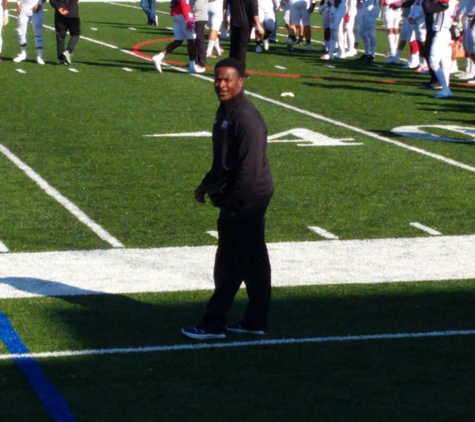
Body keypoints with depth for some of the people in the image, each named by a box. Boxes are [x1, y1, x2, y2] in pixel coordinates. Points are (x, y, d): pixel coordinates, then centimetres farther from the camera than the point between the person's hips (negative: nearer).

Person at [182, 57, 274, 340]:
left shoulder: (246, 118, -21)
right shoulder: (226, 110, 11)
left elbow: (249, 167, -24)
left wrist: (232, 204, -22)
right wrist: (208, 184, 23)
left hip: (243, 200, -10)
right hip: (250, 200, 10)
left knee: (230, 263, -3)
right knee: (254, 261, 14)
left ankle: (214, 323, 4)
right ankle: (256, 322, 22)